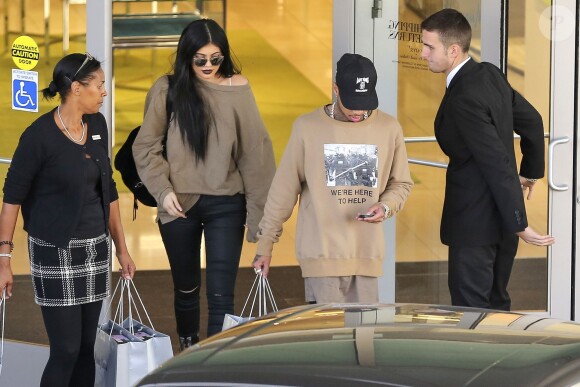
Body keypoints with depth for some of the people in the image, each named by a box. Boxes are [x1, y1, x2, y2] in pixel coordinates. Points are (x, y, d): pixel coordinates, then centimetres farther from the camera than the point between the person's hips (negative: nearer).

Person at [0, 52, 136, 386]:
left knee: (86, 347, 7)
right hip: (56, 252, -6)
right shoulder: (40, 135, -14)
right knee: (66, 350, -6)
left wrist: (122, 247, 15)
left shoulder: (98, 125, 5)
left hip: (96, 249, 6)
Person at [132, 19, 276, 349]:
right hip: (179, 205, 1)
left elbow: (255, 150, -2)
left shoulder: (237, 90, -4)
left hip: (226, 206, -1)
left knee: (221, 295, -7)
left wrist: (263, 209, -4)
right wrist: (162, 190, -11)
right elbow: (146, 146, 1)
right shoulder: (167, 90, -4)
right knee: (186, 287, 17)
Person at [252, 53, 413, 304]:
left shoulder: (389, 129, 5)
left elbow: (401, 184, 17)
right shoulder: (307, 127, 0)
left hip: (367, 255, 2)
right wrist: (265, 244, 7)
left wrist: (385, 207, -5)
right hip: (322, 254, -2)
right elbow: (283, 190, 5)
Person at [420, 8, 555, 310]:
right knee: (495, 305, 16)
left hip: (475, 224, -9)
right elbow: (532, 121, 17)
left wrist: (519, 225, -19)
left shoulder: (464, 99, -23)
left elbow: (497, 164, -23)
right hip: (501, 218, 9)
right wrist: (531, 171, 29)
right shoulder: (490, 75, 5)